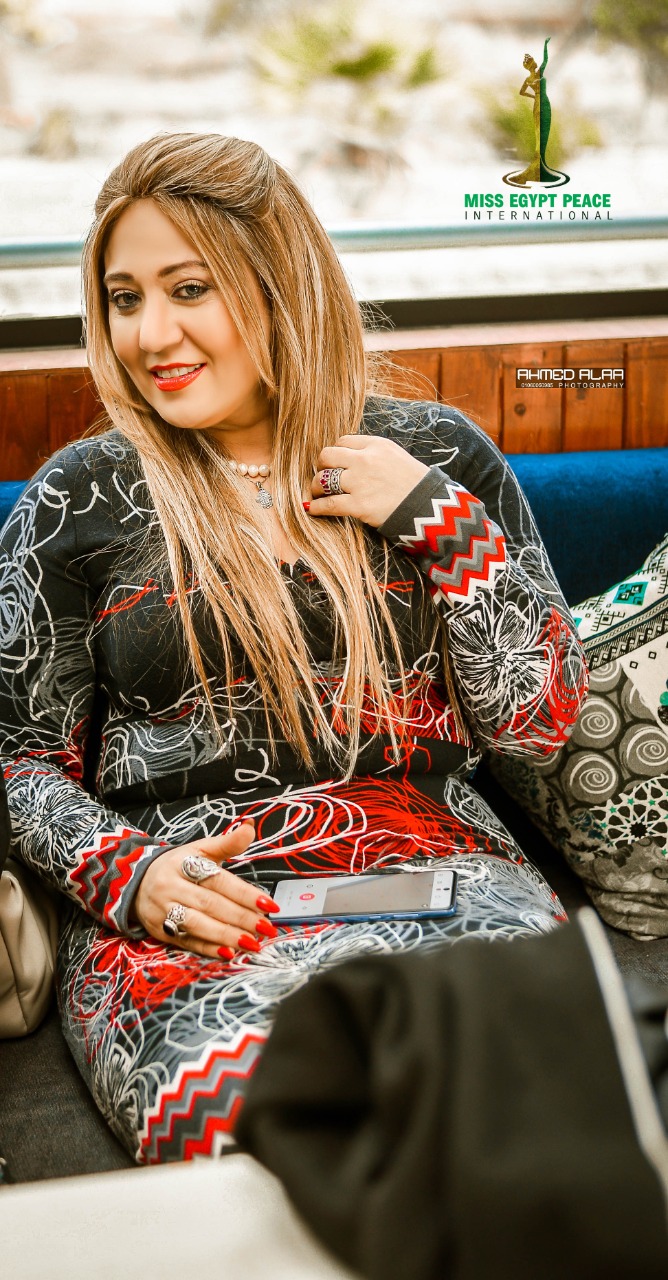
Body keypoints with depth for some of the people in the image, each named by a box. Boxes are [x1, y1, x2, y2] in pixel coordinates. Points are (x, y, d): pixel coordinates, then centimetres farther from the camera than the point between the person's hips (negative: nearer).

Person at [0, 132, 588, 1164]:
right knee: (231, 1108, -34)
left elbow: (542, 717, 8)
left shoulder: (440, 455, 10)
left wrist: (441, 518, -2)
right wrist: (130, 875, -9)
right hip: (182, 908, -1)